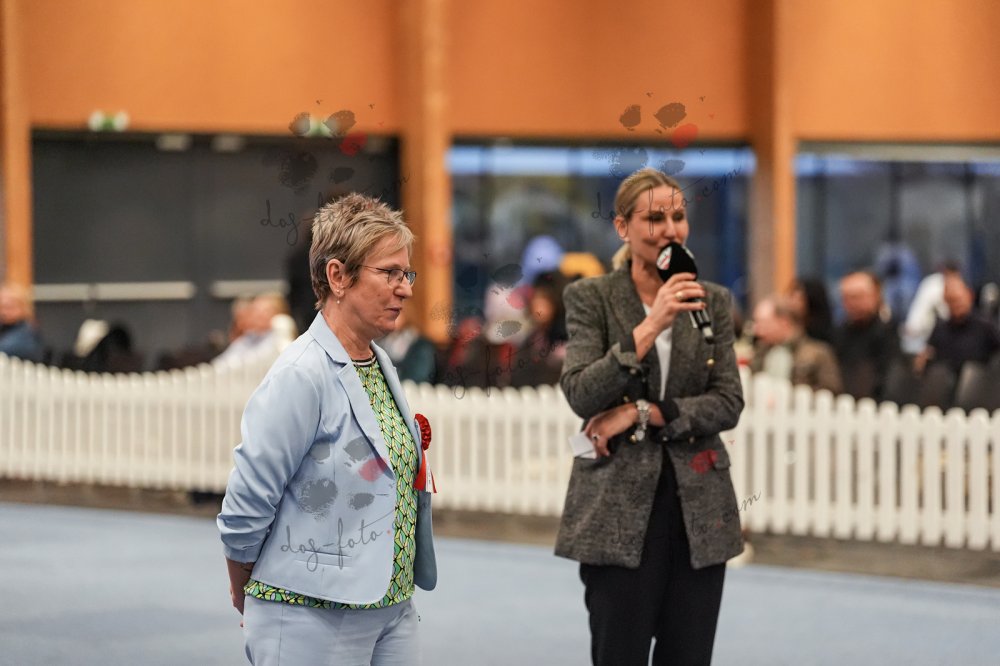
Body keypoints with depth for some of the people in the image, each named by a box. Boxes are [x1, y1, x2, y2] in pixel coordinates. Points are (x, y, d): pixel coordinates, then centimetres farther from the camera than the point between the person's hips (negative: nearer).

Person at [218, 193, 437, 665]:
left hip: (393, 611, 7)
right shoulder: (301, 375, -15)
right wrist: (244, 598, -1)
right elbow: (244, 510, -14)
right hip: (313, 622, -7)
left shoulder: (380, 364, 10)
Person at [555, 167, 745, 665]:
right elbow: (581, 396, -13)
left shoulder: (713, 301, 7)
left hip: (698, 507, 3)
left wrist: (642, 413, -13)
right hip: (618, 505, -3)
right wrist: (648, 328, -21)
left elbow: (729, 402, -1)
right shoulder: (590, 298, 0)